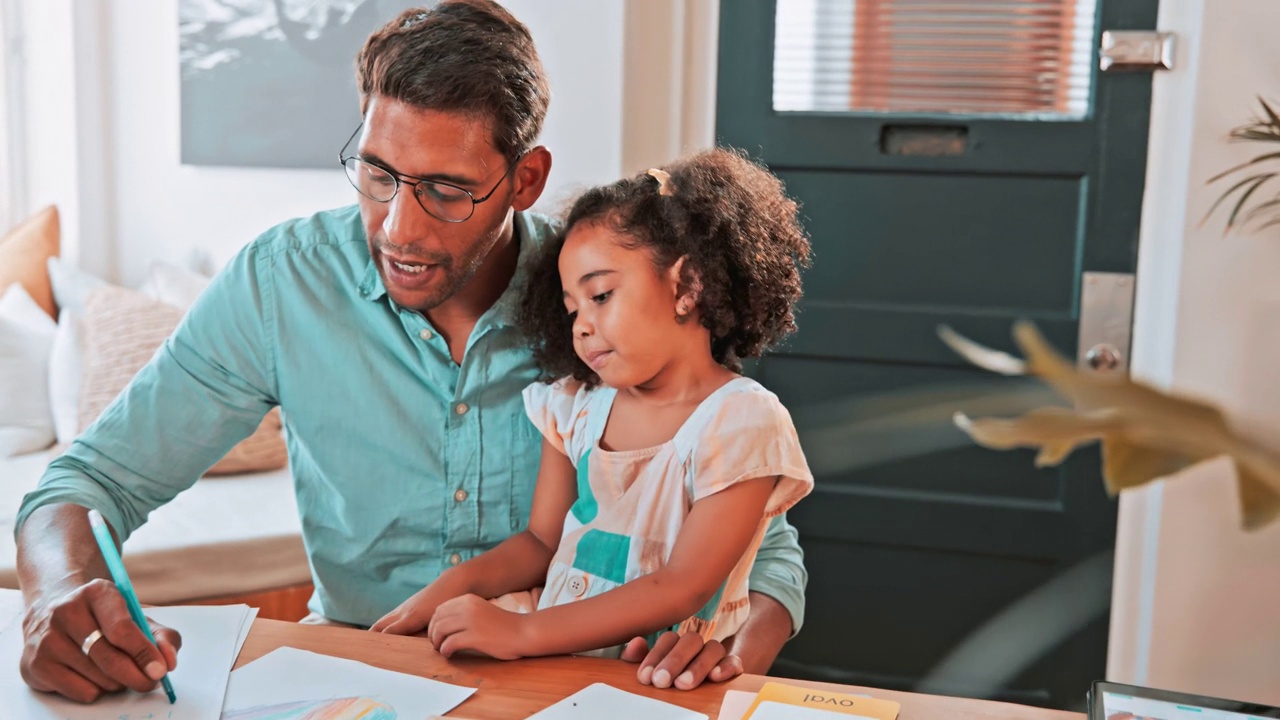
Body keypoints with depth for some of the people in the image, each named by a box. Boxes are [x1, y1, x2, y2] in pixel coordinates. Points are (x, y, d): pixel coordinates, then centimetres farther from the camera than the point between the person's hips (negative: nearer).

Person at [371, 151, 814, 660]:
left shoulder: (742, 421, -11)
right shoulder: (577, 403, 8)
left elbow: (682, 589, -16)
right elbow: (541, 542, 11)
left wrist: (523, 632, -22)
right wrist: (456, 583, -8)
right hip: (552, 660, 5)